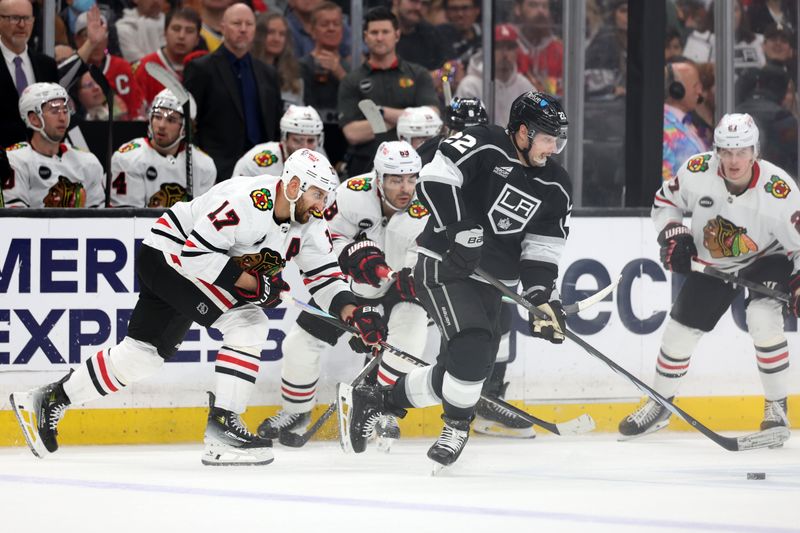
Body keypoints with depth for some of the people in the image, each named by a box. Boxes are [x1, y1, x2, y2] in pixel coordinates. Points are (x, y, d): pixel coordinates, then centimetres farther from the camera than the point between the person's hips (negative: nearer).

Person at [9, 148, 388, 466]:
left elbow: (324, 273, -1)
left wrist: (348, 309, -20)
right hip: (167, 254, -9)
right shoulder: (247, 200, -32)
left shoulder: (309, 223, -5)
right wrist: (251, 282, -30)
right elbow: (195, 253, -32)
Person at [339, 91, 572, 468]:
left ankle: (374, 401, 22)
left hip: (490, 281, 7)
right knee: (472, 345, -26)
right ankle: (457, 426, -5)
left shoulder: (556, 189, 7)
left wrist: (543, 297, -6)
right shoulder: (483, 146, -12)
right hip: (444, 266, -7)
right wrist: (463, 233, -28)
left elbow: (542, 250, 9)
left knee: (459, 370, 3)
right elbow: (436, 179, -22)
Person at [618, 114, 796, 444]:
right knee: (680, 328, 4)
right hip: (712, 264, 4)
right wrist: (673, 236, -17)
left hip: (766, 259, -4)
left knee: (762, 318, -29)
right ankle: (659, 406, 28)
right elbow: (665, 201, -2)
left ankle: (776, 407, -12)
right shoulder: (697, 172, -23)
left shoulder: (778, 191, -32)